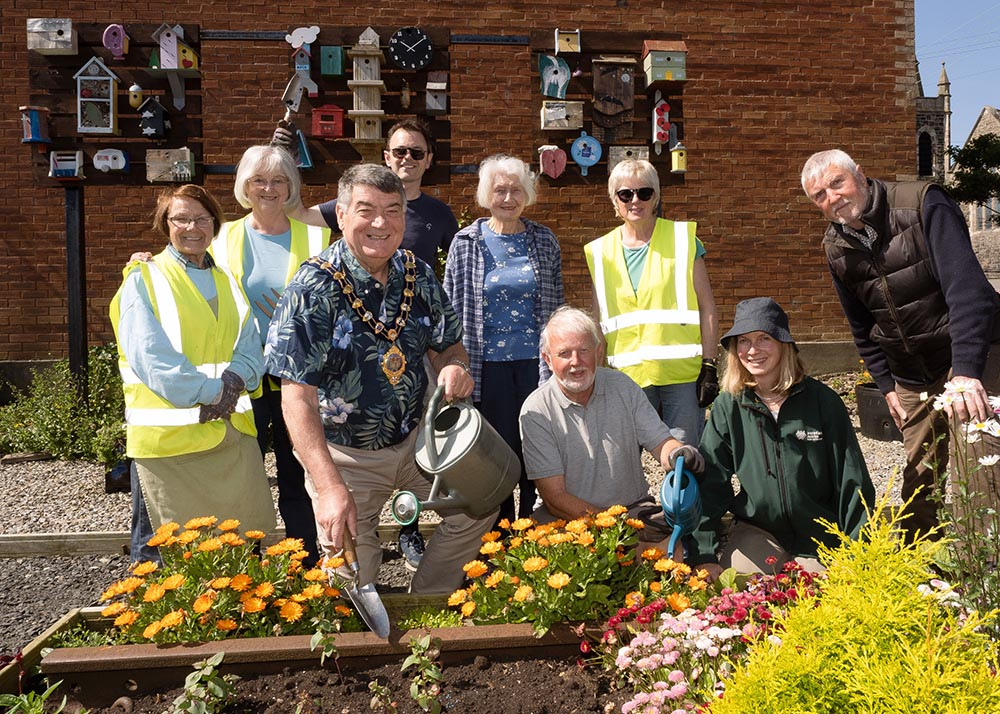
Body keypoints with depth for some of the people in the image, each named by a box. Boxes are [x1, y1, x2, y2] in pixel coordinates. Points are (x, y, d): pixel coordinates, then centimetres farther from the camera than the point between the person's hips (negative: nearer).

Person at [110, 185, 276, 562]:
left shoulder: (227, 281, 17)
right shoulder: (143, 280, 0)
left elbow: (250, 349, 8)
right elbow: (153, 358, -12)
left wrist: (232, 381, -12)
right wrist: (212, 391, -17)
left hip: (232, 429, 5)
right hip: (169, 433, -5)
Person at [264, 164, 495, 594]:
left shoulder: (418, 275, -4)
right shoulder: (314, 288, -20)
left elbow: (449, 346, 10)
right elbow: (297, 397, -23)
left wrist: (454, 366, -17)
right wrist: (330, 486, -33)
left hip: (415, 437, 5)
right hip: (345, 454, -5)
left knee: (476, 509, 8)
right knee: (353, 580, 1)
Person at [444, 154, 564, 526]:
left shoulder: (544, 241, 5)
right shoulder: (466, 243, 1)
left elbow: (556, 304, 11)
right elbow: (452, 308, 3)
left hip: (535, 363, 1)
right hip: (488, 366, -1)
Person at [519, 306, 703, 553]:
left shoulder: (623, 386, 3)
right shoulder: (536, 411, -9)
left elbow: (661, 443, 2)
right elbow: (554, 497, -12)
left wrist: (678, 454, -24)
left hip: (635, 507, 2)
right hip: (567, 520, -2)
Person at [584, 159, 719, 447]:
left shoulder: (681, 238, 2)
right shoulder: (601, 252, 9)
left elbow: (707, 307, 0)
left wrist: (709, 366, -6)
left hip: (682, 374, -2)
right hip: (626, 377, 2)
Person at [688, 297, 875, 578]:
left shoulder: (822, 400, -7)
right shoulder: (728, 407, -4)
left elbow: (852, 483, -5)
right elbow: (709, 483, -7)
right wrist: (705, 556, -16)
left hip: (822, 536, 0)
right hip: (757, 531, 0)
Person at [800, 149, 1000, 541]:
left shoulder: (923, 203, -16)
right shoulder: (836, 248, 1)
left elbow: (966, 283, -26)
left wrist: (967, 368, -35)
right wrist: (886, 384, 8)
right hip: (913, 376, 5)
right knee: (920, 476, 9)